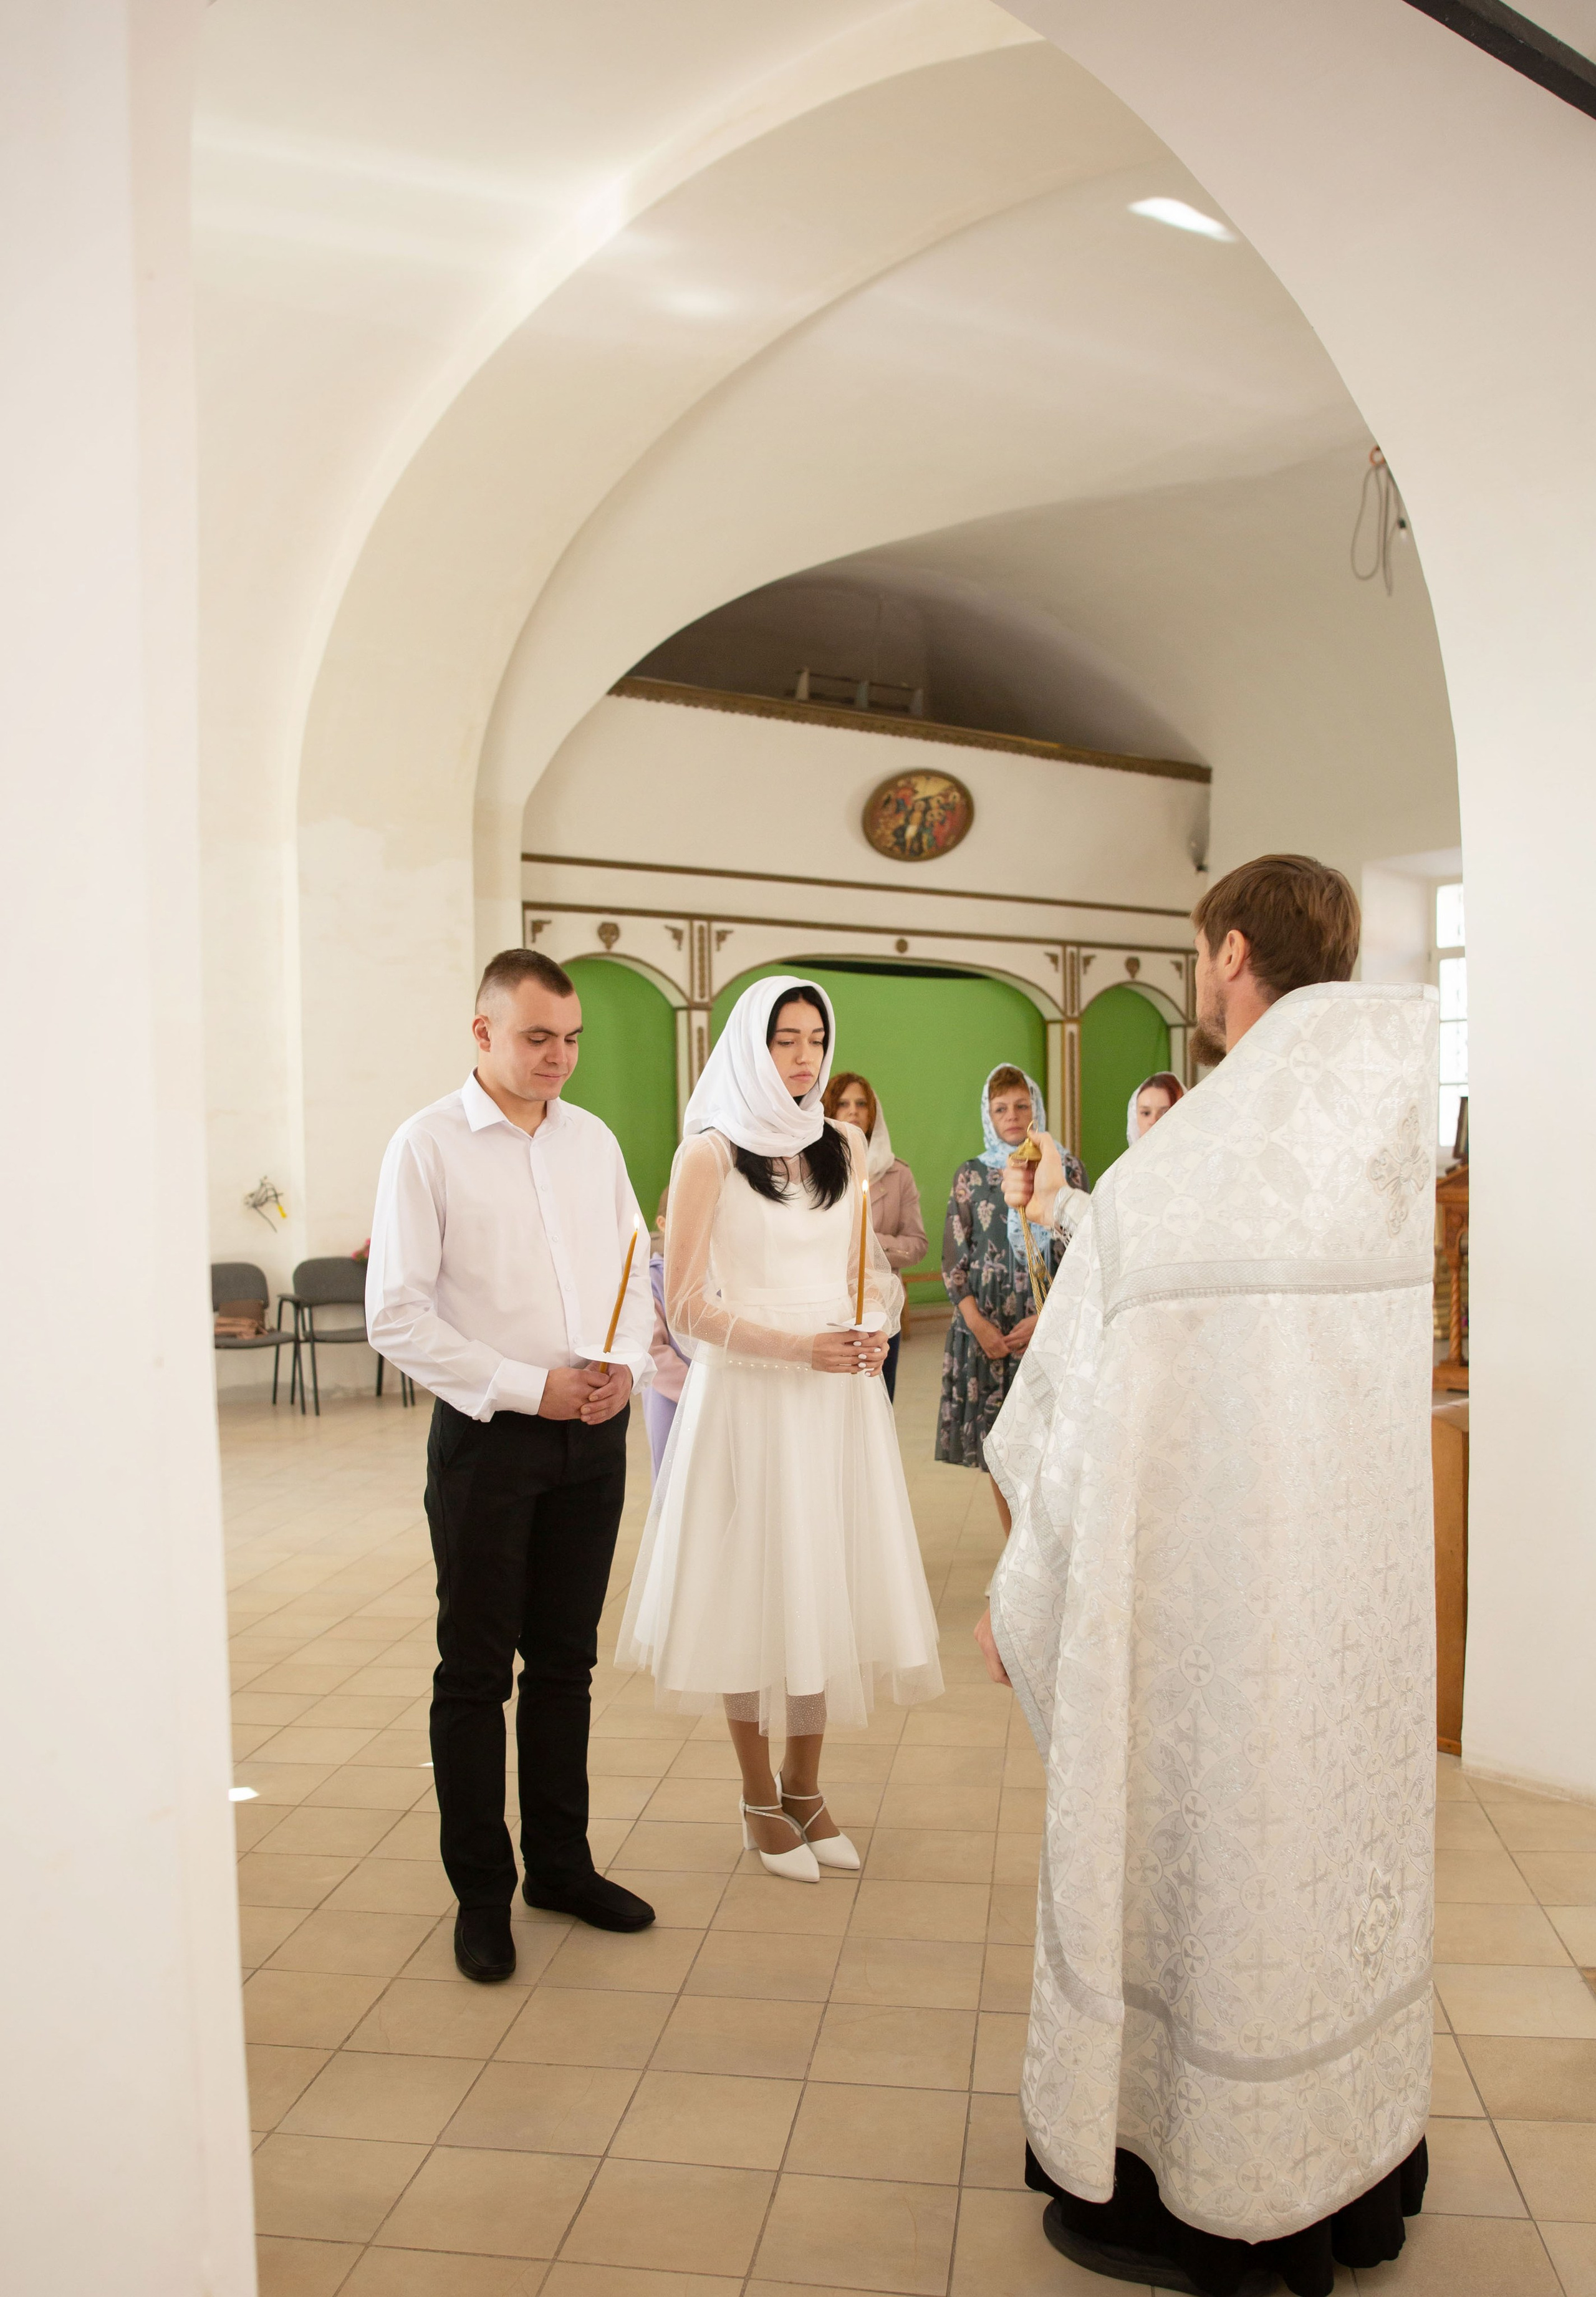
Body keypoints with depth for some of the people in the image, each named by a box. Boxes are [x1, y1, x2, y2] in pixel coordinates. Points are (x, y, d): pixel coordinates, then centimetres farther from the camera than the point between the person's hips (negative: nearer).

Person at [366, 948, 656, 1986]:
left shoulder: (593, 1139, 8)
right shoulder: (429, 1144, -7)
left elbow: (635, 1274, 12)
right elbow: (397, 1315, -12)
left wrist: (626, 1367, -8)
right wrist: (530, 1389, -16)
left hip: (594, 1434, 5)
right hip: (489, 1435, -4)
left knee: (566, 1660, 16)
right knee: (476, 1671, 7)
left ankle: (561, 1863, 31)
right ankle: (482, 1892, 23)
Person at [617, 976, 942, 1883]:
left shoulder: (844, 1147, 10)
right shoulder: (711, 1153, -6)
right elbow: (687, 1303, -9)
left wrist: (875, 1330, -5)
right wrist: (799, 1347, -19)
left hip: (841, 1398, 5)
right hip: (749, 1395, -4)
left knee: (830, 1583, 8)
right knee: (754, 1590, 4)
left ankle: (805, 1785, 26)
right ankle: (762, 1801, 22)